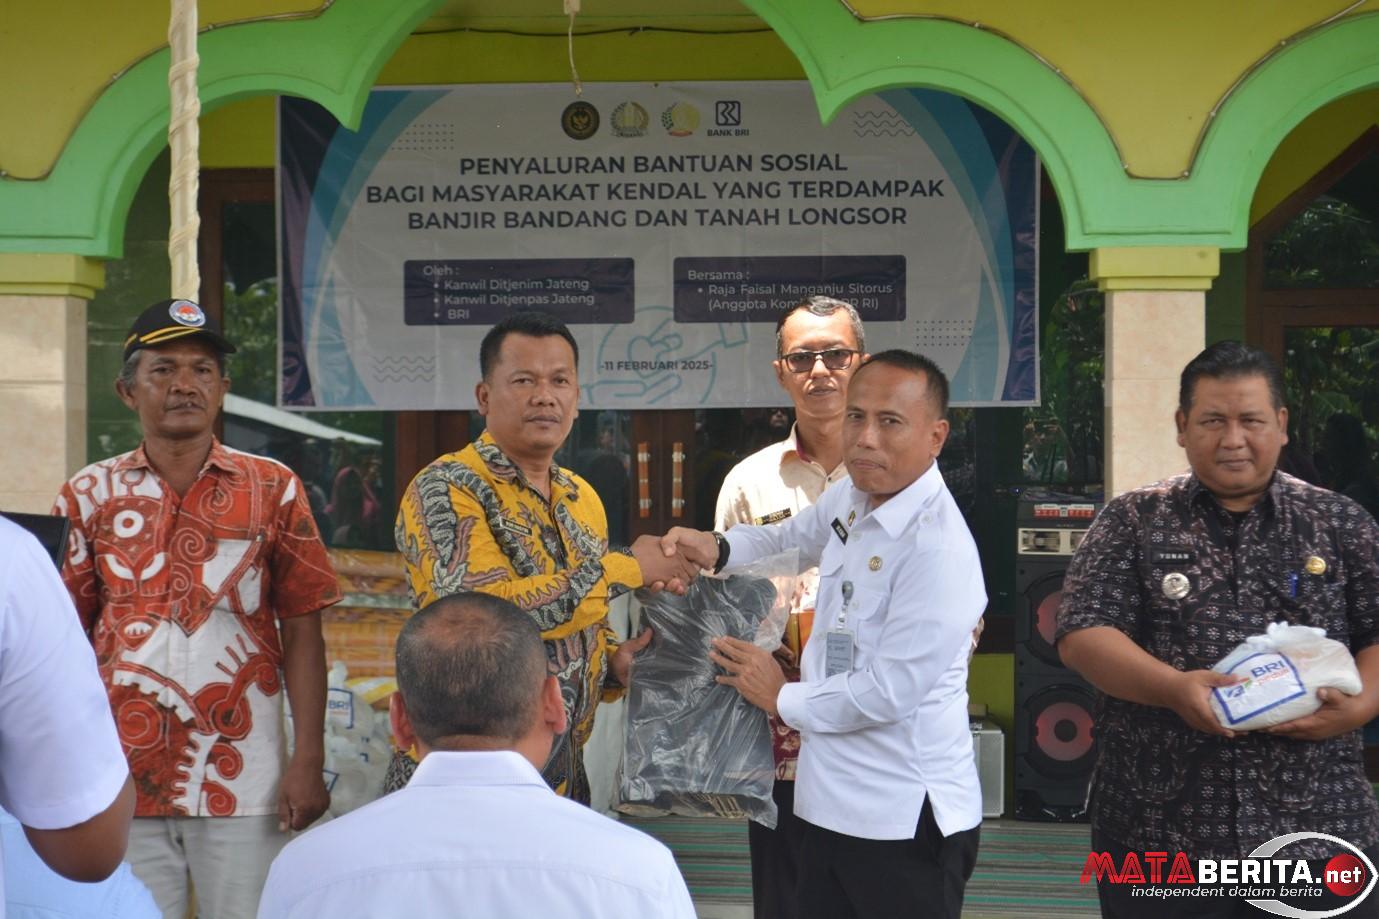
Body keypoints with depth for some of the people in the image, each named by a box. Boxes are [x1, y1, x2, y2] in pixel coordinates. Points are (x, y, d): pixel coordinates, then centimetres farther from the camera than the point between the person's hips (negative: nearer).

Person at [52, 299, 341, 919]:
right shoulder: (90, 496, 6)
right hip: (122, 778, 1)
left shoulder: (273, 490, 2)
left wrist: (308, 761, -5)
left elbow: (302, 633, 2)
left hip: (243, 778, -1)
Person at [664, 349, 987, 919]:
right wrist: (716, 549, 5)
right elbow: (791, 538, 26)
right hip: (832, 805, 8)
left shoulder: (938, 547, -22)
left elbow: (889, 694, -23)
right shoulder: (851, 497, 4)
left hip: (905, 821, -8)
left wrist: (783, 699, -7)